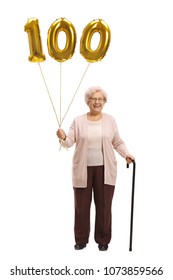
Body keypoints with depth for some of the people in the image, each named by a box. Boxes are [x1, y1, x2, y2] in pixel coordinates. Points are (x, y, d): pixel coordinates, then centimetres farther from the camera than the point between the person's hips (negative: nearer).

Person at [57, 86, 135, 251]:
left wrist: (127, 155, -4)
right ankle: (81, 239, 21)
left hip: (104, 169, 0)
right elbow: (70, 142, -4)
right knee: (81, 205, 6)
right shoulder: (78, 121, 3)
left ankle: (103, 240, 20)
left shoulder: (110, 120, 5)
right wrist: (63, 137, -25)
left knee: (104, 205, 6)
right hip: (83, 170, 0)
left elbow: (118, 142, 10)